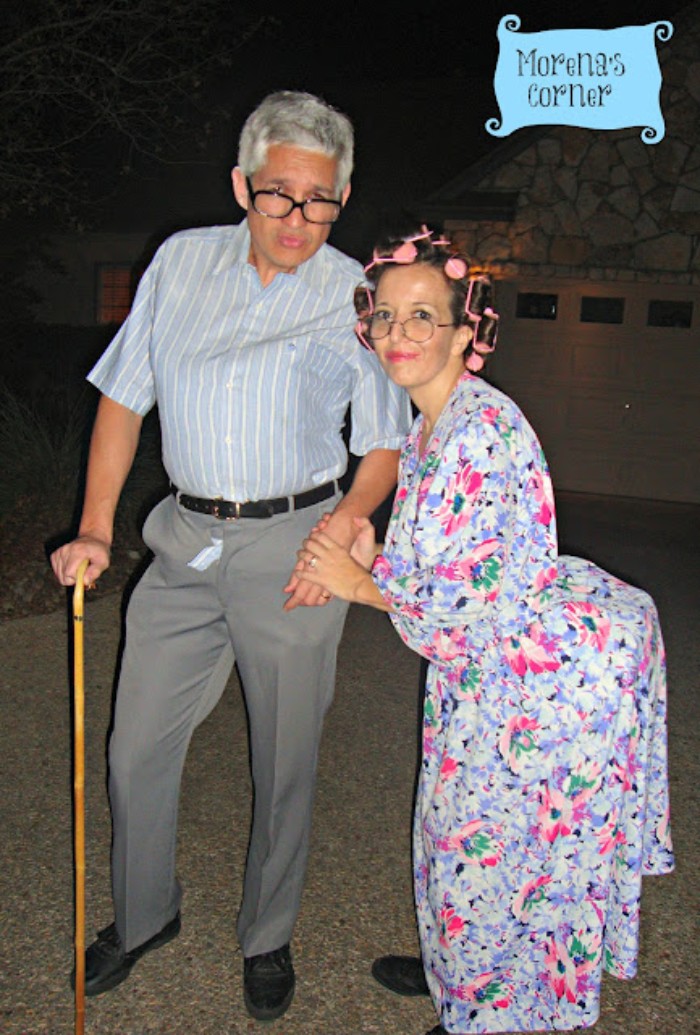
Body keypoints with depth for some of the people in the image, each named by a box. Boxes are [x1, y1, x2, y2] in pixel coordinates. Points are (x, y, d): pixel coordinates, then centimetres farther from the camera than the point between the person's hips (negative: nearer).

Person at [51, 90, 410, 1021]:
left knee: (284, 762, 9)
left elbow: (386, 444, 3)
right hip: (186, 540, 3)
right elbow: (123, 399, 8)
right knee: (137, 750, 9)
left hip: (295, 545, -2)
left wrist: (342, 526, -15)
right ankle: (143, 915, 37)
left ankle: (267, 941, 34)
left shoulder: (358, 295, -1)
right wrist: (95, 529, 2)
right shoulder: (181, 262, 5)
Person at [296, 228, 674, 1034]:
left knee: (492, 842, 7)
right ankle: (463, 970, 46)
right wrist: (368, 560, -5)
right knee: (463, 819, 22)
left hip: (559, 662, -9)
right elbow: (433, 566, 13)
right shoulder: (428, 429, 6)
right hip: (499, 660, 9)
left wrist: (359, 583, -12)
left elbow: (467, 595, -25)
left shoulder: (479, 431, -25)